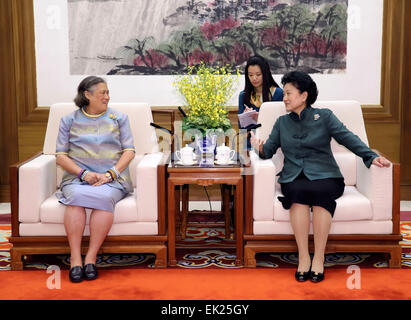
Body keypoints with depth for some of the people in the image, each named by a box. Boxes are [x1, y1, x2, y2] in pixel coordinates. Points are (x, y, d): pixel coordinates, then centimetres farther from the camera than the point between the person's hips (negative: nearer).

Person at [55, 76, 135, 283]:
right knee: (76, 196, -34)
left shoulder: (119, 118, 16)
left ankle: (91, 258, -30)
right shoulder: (69, 120, 15)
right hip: (77, 178, 1)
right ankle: (75, 259, -32)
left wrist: (110, 174, -9)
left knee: (105, 197, -34)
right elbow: (61, 155, 7)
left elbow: (129, 151, 7)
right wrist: (83, 173, -10)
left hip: (112, 179, 0)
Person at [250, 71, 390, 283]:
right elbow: (269, 150, 13)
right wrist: (259, 148, -12)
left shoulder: (324, 117, 11)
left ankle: (319, 259, -30)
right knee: (298, 191, -34)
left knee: (321, 191, -36)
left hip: (324, 176, -1)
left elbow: (348, 138, 1)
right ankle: (303, 258, -30)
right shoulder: (281, 122, 20)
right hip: (293, 178, 2)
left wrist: (370, 156, -13)